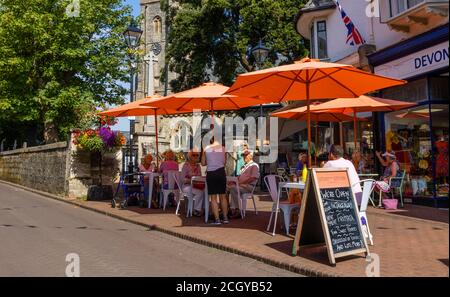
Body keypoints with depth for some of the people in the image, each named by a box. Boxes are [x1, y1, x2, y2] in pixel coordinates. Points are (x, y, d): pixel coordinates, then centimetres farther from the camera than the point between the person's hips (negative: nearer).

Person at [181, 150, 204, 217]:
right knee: (200, 192, -32)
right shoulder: (186, 165, -4)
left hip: (197, 186, 5)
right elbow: (183, 179, -10)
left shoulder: (198, 166, 13)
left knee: (205, 191, -27)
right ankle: (196, 210, -17)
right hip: (187, 186, -5)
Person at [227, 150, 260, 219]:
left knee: (233, 188, -33)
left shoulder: (254, 165, -1)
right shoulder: (245, 166, 26)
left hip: (248, 186, -8)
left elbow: (253, 178, -14)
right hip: (241, 185, 8)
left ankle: (236, 210, -26)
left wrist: (241, 182, -18)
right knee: (228, 187, -14)